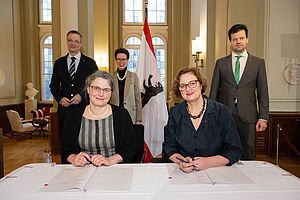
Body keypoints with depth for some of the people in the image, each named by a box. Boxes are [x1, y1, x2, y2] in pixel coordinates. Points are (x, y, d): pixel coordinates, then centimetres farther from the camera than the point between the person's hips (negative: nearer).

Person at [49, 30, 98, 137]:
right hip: (64, 108, 3)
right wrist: (60, 98, -4)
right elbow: (54, 85, 14)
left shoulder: (90, 63, 2)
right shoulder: (59, 63, 11)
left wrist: (82, 95, -12)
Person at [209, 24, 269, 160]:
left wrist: (263, 118, -1)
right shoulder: (221, 63, 8)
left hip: (247, 118, 0)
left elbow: (263, 93, 6)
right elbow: (214, 91, 8)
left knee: (248, 156, 7)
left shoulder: (258, 63, 8)